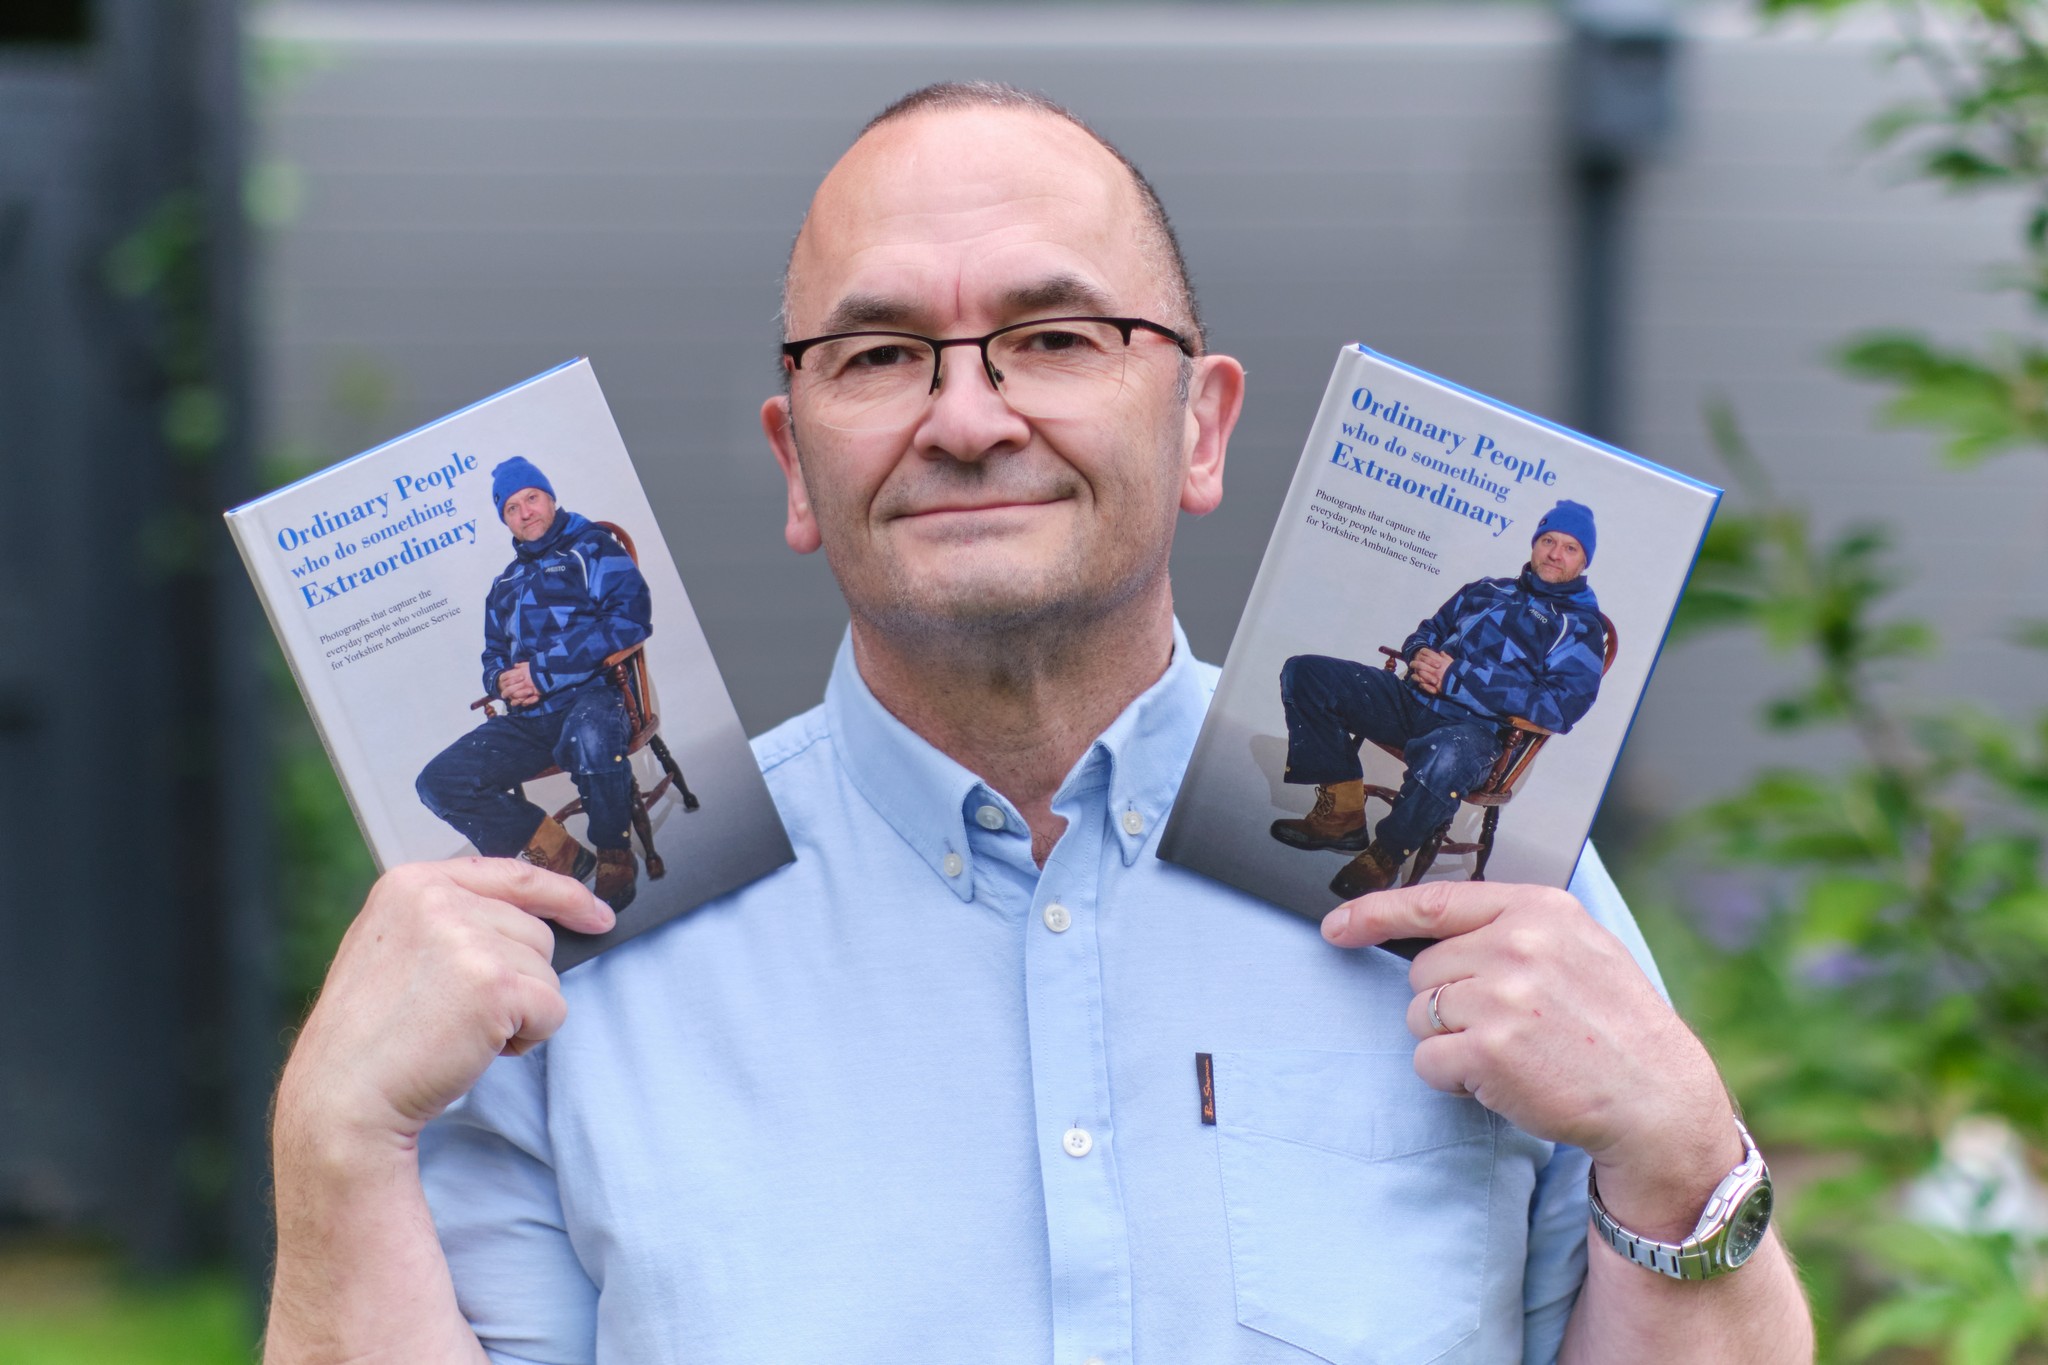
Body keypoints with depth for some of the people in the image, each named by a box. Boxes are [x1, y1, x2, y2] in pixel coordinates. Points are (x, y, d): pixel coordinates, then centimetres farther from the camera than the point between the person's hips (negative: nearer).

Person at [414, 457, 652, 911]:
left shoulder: (593, 550, 7)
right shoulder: (505, 585, 28)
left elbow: (630, 619, -9)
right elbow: (493, 656, 33)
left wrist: (543, 671, -13)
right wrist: (502, 682, 3)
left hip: (591, 696, -7)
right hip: (526, 719, 7)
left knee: (587, 738, -44)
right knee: (439, 782, -14)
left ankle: (616, 858, -19)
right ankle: (558, 853, -10)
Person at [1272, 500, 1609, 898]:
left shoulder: (1581, 628, 4)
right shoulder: (1486, 591, 23)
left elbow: (1561, 707, -11)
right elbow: (1426, 632, 32)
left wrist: (1458, 677, -14)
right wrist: (1420, 655, 2)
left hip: (1474, 728, -6)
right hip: (1412, 699, 7)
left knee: (1444, 757, -44)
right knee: (1304, 674, -8)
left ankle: (1386, 854, -18)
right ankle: (1341, 810, -11)